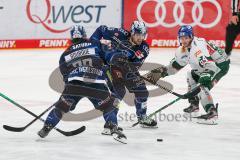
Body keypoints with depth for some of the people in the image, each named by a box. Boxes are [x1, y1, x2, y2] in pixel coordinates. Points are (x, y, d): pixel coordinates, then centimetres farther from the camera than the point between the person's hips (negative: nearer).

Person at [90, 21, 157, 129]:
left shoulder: (143, 48, -17)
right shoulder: (120, 34, -24)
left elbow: (135, 66, -27)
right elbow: (101, 29, -13)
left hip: (128, 68, 5)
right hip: (111, 66, -5)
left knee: (142, 91, 5)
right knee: (118, 92, -19)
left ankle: (142, 118, 26)